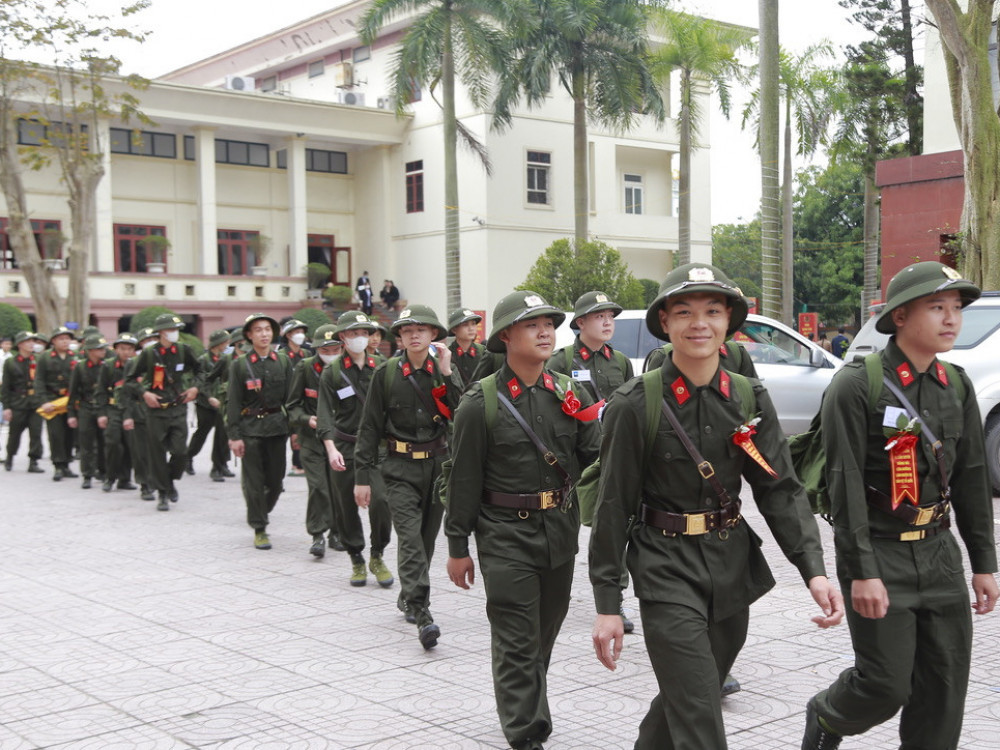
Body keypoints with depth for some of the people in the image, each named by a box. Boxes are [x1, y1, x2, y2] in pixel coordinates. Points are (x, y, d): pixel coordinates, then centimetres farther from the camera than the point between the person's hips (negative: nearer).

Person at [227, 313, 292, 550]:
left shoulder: (284, 363, 8)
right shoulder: (239, 365, 0)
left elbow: (290, 398, 9)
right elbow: (233, 403, -2)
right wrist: (234, 436, -8)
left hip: (277, 427, 3)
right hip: (250, 429, -3)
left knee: (276, 480, 7)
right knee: (254, 481, -1)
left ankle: (261, 512, 33)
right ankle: (259, 529, 8)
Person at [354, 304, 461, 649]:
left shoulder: (444, 370, 4)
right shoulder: (386, 373, -2)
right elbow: (370, 427, 0)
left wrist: (447, 373, -14)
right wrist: (362, 476, -3)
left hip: (438, 464, 3)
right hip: (401, 468, -3)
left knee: (427, 536, 12)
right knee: (410, 537, -14)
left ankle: (408, 597, 32)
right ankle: (421, 612, -19)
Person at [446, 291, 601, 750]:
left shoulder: (568, 393, 4)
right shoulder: (480, 403, -9)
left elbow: (595, 456, 1)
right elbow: (464, 480, -5)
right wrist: (458, 547, -3)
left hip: (560, 530, 5)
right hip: (506, 534, -5)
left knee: (544, 632, 19)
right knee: (516, 640, -3)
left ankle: (527, 708, 40)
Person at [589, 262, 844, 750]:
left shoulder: (749, 398, 1)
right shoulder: (636, 405, -12)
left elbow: (780, 489, -1)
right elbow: (613, 506, -8)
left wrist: (813, 569, -15)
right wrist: (607, 604, -9)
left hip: (733, 565, 5)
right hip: (667, 571, -5)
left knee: (685, 699, 20)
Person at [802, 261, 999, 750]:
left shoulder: (957, 386, 7)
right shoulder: (857, 386, -13)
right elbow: (845, 485, -16)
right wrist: (862, 572, -19)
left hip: (938, 553, 6)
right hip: (879, 554, -6)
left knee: (945, 687, 6)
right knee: (886, 685, -3)